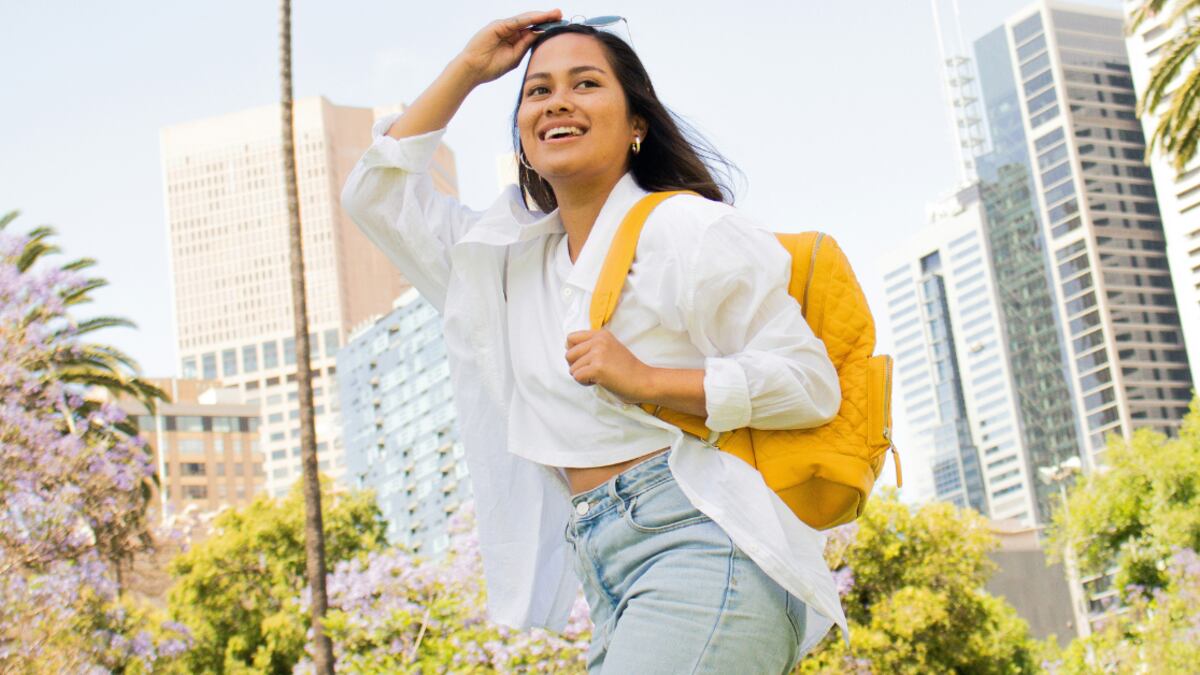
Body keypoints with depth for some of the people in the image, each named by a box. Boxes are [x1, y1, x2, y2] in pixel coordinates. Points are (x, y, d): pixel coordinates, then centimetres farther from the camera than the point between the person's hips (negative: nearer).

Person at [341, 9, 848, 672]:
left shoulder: (685, 228, 0)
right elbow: (377, 193, 26)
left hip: (701, 545, -7)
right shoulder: (511, 255, 22)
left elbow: (810, 382, -4)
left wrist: (644, 379, -13)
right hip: (612, 581, 8)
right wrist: (468, 67, 21)